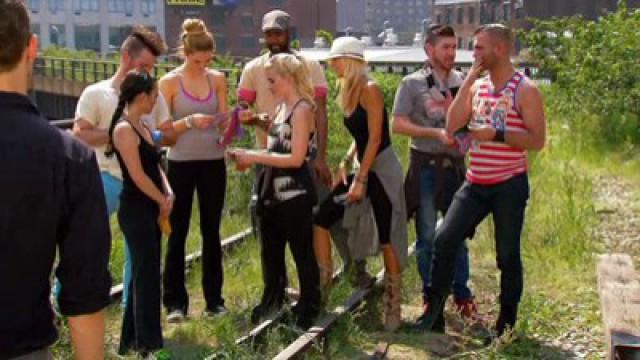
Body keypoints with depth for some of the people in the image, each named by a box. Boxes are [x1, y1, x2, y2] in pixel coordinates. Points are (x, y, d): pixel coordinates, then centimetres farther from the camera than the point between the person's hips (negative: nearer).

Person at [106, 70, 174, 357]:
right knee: (147, 275, -3)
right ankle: (149, 344, 7)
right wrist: (163, 202, -8)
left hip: (150, 209, 9)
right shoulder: (124, 129, -16)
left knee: (143, 273, 15)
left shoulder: (142, 127, 12)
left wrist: (168, 194, -3)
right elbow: (137, 176, -19)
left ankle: (132, 340, 26)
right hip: (135, 211, -9)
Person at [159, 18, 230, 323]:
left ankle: (214, 298, 18)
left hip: (213, 163, 3)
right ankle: (175, 301, 9)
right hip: (181, 164, -2)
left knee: (211, 230, 9)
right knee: (178, 232, 2)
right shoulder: (169, 82, -5)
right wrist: (190, 121, -23)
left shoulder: (218, 80, 4)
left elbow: (223, 123, 4)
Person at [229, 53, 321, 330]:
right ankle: (271, 304, 34)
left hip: (294, 193, -9)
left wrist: (255, 157, -17)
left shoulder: (302, 109, -14)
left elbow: (295, 158, -20)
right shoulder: (282, 108, 12)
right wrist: (249, 155, 0)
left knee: (302, 252, 3)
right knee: (271, 252, 19)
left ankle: (308, 309, 16)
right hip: (273, 192, 9)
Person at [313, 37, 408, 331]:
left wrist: (361, 180, -19)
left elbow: (375, 137, -18)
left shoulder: (370, 89, -14)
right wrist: (345, 162, 4)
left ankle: (392, 307, 8)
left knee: (387, 240, -2)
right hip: (362, 168, 9)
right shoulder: (348, 93, 11)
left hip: (382, 170, -9)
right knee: (321, 220, 3)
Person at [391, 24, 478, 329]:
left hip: (455, 165, 3)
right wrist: (436, 133, -17)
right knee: (427, 235, 4)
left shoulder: (462, 82, 7)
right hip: (426, 165, -3)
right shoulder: (412, 83, -3)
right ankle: (430, 296, 17)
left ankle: (462, 295, 18)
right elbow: (398, 125, -8)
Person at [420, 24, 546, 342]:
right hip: (475, 184, 5)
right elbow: (452, 125, -3)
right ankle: (434, 312, 7)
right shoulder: (477, 86, 8)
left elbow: (537, 140, -14)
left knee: (507, 255, 4)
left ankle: (506, 324, 17)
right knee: (444, 240, -2)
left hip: (509, 185, -5)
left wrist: (498, 134, -23)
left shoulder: (525, 90, -9)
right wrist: (468, 80, -5)